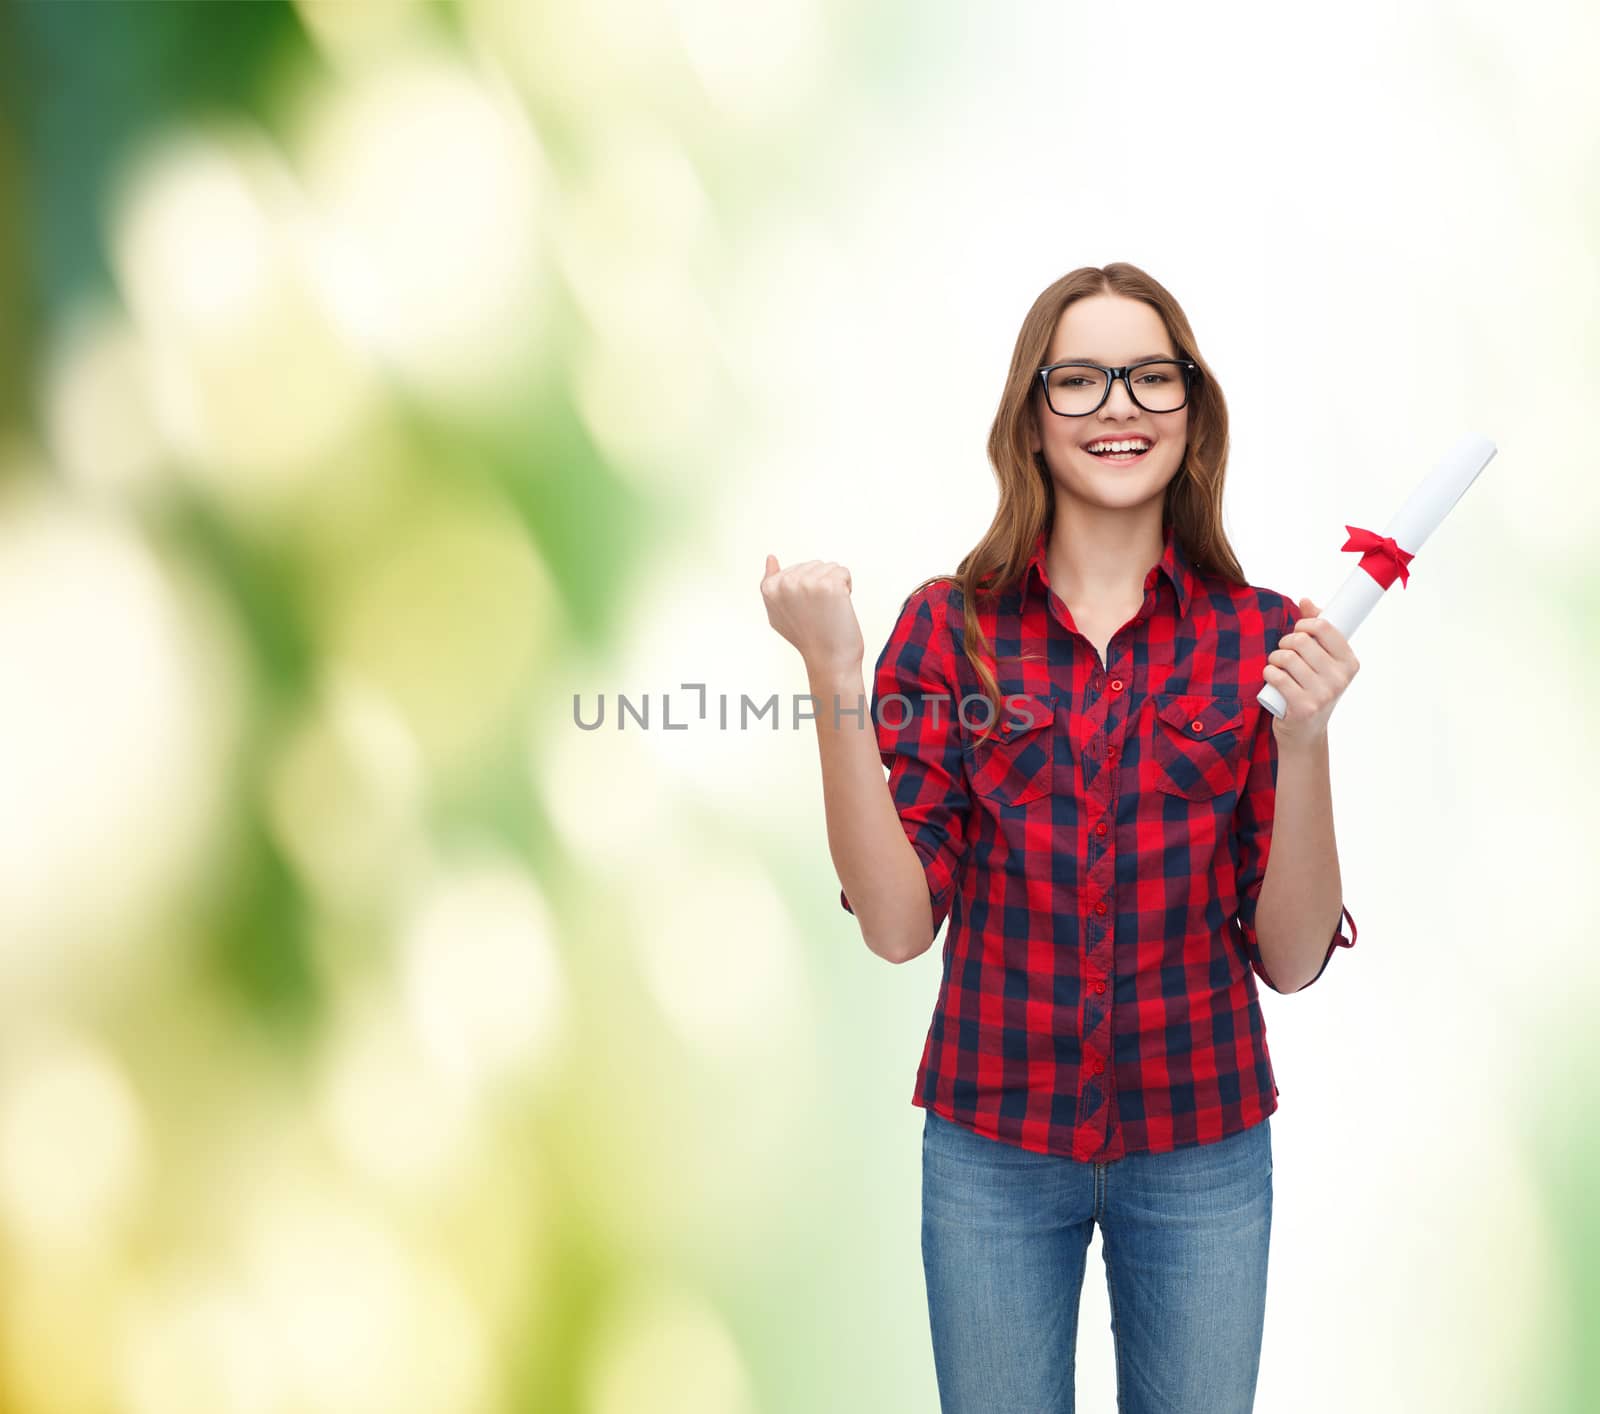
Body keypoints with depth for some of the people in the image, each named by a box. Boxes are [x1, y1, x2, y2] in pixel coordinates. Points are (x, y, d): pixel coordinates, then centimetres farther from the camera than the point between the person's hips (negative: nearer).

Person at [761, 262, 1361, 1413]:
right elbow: (898, 924, -13)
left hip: (1200, 1148, 1)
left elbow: (1292, 959, -6)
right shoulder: (951, 626, -6)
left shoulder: (1264, 637, -5)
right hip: (992, 1142, 0)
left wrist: (1304, 740, -21)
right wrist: (836, 675, -21)